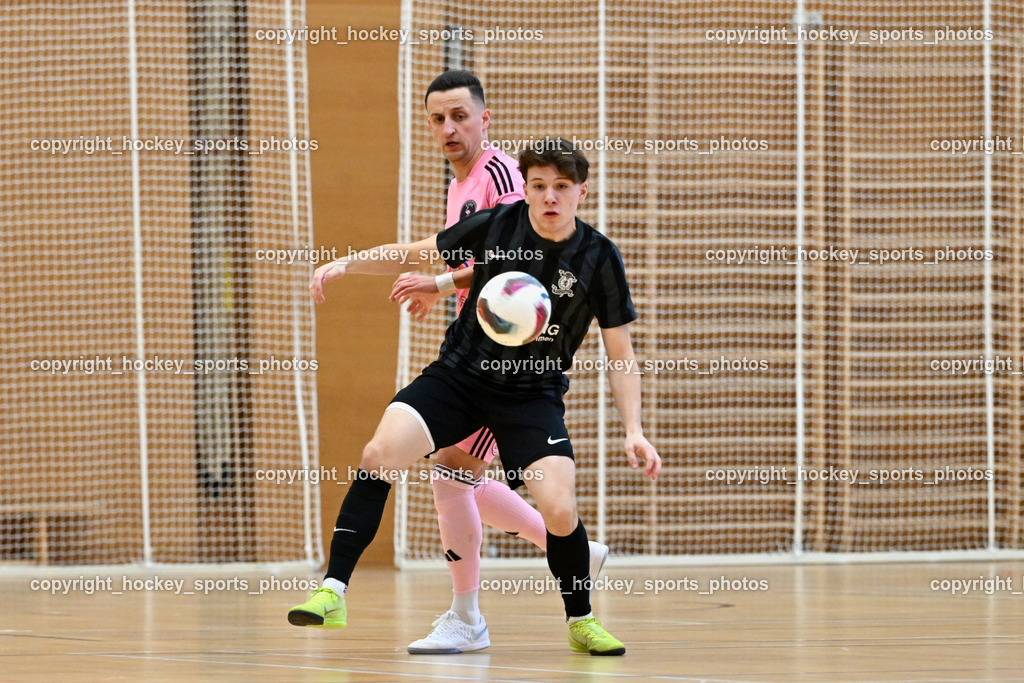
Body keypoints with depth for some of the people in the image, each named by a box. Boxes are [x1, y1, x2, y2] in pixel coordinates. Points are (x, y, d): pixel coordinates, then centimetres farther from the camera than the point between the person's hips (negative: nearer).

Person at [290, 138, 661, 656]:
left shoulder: (598, 258, -8)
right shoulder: (495, 225, -6)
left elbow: (620, 355, -1)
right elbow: (413, 254, 7)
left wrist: (633, 432, -12)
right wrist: (346, 264, -7)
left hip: (533, 394, -1)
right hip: (459, 374, 1)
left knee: (559, 511, -20)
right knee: (379, 454, -22)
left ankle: (581, 621, 8)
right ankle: (333, 593, -15)